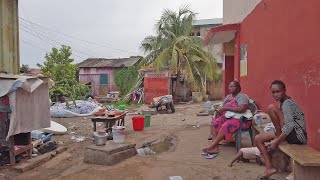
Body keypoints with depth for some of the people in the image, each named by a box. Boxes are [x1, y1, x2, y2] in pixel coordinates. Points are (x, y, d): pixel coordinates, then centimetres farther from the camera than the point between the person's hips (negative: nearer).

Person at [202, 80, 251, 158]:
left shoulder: (242, 96, -8)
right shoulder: (228, 97, 17)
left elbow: (242, 109, -25)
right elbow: (223, 108, 16)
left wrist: (226, 108, -22)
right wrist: (219, 111, -8)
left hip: (241, 119, -8)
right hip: (228, 117, 8)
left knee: (226, 126, -36)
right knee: (214, 122, -17)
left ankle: (212, 146, -30)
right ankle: (215, 148, -29)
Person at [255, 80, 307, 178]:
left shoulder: (287, 103, -15)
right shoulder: (284, 102, 14)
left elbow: (290, 125, -25)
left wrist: (276, 142, -21)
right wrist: (276, 139, 11)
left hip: (298, 135, -10)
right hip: (291, 134, 10)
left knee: (271, 107, -21)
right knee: (258, 138, 5)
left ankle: (278, 134, -5)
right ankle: (269, 167, 1)